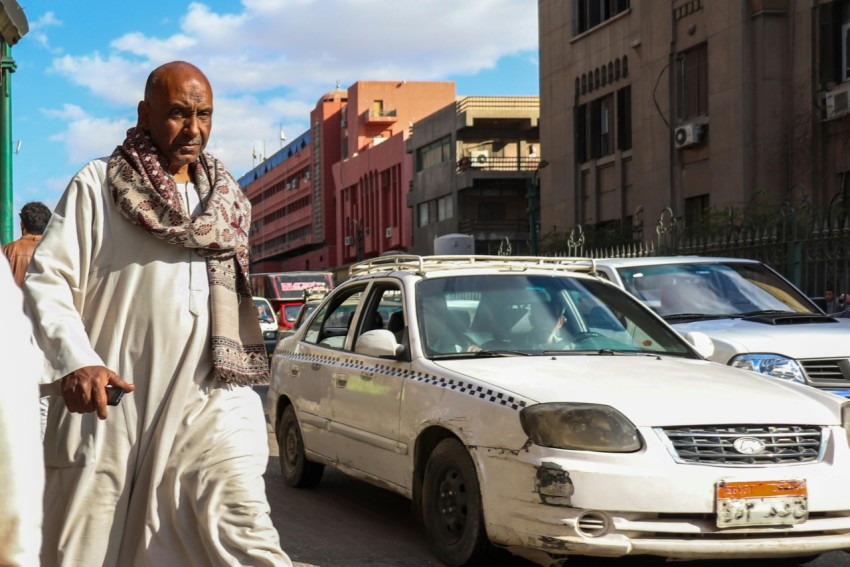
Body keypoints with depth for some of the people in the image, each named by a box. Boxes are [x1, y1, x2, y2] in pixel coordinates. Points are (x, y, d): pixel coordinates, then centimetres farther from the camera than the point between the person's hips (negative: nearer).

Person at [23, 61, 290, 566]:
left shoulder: (227, 199, 17)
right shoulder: (97, 185, 1)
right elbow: (46, 280, -6)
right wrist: (75, 361, -21)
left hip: (210, 397, 3)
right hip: (113, 398, -3)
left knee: (241, 521, -15)